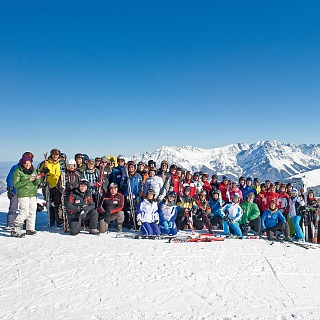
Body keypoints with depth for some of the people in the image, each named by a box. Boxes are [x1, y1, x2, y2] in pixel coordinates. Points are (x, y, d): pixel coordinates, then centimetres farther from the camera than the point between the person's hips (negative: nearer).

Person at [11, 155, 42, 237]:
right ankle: (15, 230, -4)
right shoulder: (18, 171, -6)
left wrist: (37, 179, -15)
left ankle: (30, 229, 19)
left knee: (32, 212, 7)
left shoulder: (33, 170, 11)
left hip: (33, 194, 6)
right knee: (25, 212, -12)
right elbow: (16, 184, -12)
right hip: (23, 194, -6)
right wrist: (28, 180, -20)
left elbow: (37, 183, 9)